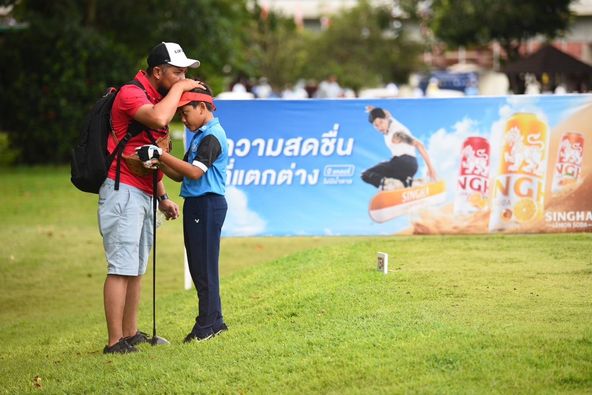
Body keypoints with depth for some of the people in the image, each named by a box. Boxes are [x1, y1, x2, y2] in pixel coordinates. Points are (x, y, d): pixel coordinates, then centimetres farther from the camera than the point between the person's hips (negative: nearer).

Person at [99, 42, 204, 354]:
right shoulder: (131, 94, -12)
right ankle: (115, 342, -13)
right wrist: (178, 88, -17)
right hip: (122, 191, -10)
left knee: (137, 268, 10)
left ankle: (130, 334, 15)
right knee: (122, 267, -12)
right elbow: (159, 119, -33)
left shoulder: (159, 97, 19)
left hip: (144, 195, 10)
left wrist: (162, 197, 21)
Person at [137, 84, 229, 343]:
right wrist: (158, 162, -1)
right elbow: (180, 175, 16)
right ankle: (214, 321, 20)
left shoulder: (212, 137, -13)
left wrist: (161, 155, -24)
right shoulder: (200, 136, 18)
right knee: (198, 266, 13)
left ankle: (207, 325, -3)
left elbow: (195, 172, -24)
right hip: (196, 205, 10)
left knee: (204, 265, -7)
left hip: (208, 204, -10)